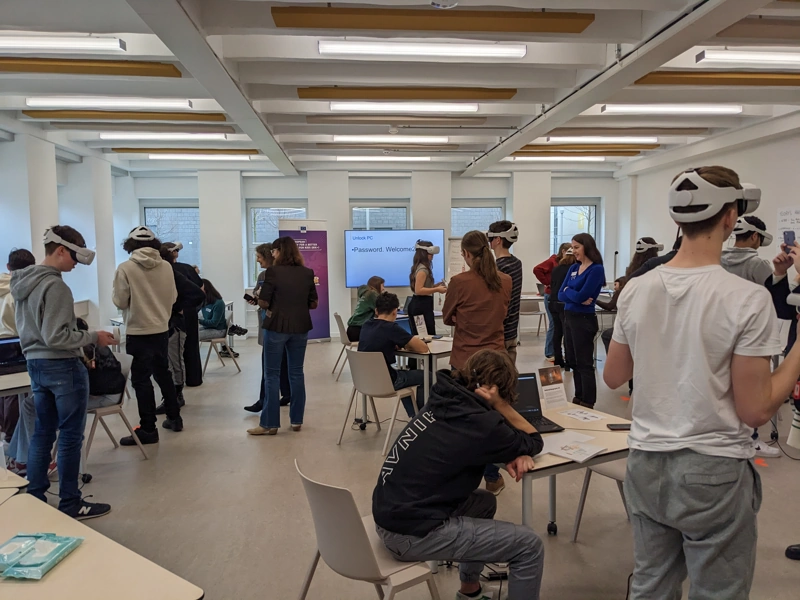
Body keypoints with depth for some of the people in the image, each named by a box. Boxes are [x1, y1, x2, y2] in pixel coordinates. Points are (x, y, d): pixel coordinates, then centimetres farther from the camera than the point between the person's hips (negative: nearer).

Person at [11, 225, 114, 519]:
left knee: (42, 433, 16)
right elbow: (55, 337, -23)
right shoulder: (55, 286, -20)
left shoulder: (22, 282, 9)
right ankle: (70, 503, 11)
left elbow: (26, 327, 17)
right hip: (62, 367, -9)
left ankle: (34, 499, 24)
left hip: (35, 364, 9)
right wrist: (93, 337, -14)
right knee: (70, 436, 2)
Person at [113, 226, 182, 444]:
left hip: (139, 333, -5)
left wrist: (115, 292, 11)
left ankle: (148, 429, 6)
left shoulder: (125, 268, -12)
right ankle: (174, 418, 28)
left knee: (141, 379, 2)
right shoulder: (166, 266, -1)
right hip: (162, 330, 5)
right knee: (163, 373, 19)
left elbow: (120, 302, -9)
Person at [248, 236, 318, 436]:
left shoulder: (273, 272, -11)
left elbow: (263, 302, -10)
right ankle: (297, 420, 16)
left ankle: (269, 424, 8)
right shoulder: (308, 273, 3)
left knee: (272, 374, 4)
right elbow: (314, 303, 7)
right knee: (296, 372, 12)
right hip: (300, 327, 4)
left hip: (277, 326, -4)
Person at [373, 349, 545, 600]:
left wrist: (512, 453, 0)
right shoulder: (478, 423, -21)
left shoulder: (444, 400, 2)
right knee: (529, 546, -4)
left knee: (485, 502, 28)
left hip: (389, 514, 9)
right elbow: (534, 442, -2)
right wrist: (501, 405, -6)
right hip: (412, 533, -9)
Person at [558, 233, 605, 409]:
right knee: (573, 362, 14)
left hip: (584, 320, -8)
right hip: (569, 317, 8)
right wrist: (577, 297, -13)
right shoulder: (573, 268, 10)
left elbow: (581, 296, -20)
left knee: (584, 363, -1)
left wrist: (568, 290, -2)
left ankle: (588, 404, 8)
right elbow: (561, 295, 3)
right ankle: (578, 399, 25)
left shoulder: (596, 269, -12)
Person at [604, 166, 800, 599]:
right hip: (714, 472, -4)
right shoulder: (748, 299, -16)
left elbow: (613, 377, 8)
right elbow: (755, 411, -12)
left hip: (646, 464, 5)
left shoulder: (636, 290, -3)